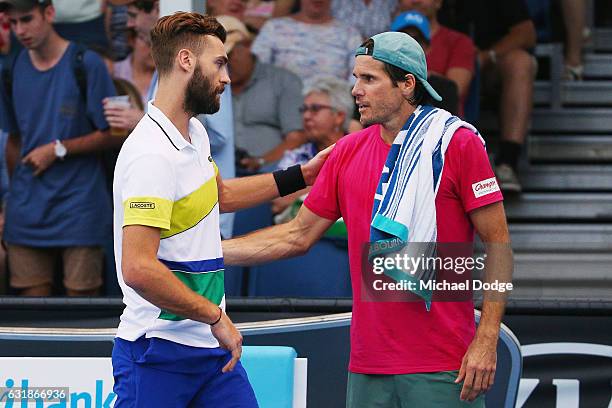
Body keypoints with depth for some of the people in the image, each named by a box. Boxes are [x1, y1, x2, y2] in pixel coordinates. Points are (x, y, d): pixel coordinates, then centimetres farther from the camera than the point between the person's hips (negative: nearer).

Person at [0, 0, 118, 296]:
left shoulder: (86, 64, -7)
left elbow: (110, 135, -5)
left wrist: (58, 150, -12)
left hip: (79, 210, -4)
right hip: (27, 213, 4)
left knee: (80, 295, -1)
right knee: (33, 293, 4)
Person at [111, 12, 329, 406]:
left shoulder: (195, 133, 11)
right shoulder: (152, 155, -20)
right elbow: (139, 270, -28)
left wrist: (300, 176, 32)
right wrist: (215, 316, -19)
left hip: (211, 345, 9)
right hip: (159, 354, -9)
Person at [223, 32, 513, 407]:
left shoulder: (458, 144, -5)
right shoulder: (348, 152, 11)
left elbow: (498, 244, -5)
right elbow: (297, 236, 17)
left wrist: (486, 343, -13)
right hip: (367, 367, 5)